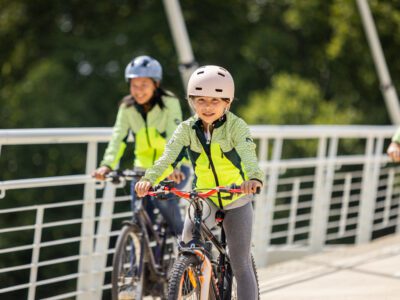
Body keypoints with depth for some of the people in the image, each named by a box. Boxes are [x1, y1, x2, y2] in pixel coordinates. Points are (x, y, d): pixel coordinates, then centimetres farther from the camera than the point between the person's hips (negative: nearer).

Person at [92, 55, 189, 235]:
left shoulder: (169, 103, -15)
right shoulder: (127, 107, -4)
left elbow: (174, 137, -27)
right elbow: (118, 138, -16)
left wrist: (172, 166, -44)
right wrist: (107, 165, -33)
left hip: (174, 168, -4)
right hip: (144, 169, 4)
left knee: (162, 198, -30)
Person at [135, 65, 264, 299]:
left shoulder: (236, 126, -16)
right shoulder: (187, 128, -9)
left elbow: (248, 154, -34)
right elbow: (168, 155, -25)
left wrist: (255, 178, -57)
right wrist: (149, 178, -44)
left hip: (236, 198, -2)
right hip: (204, 198, 2)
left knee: (241, 266, 0)